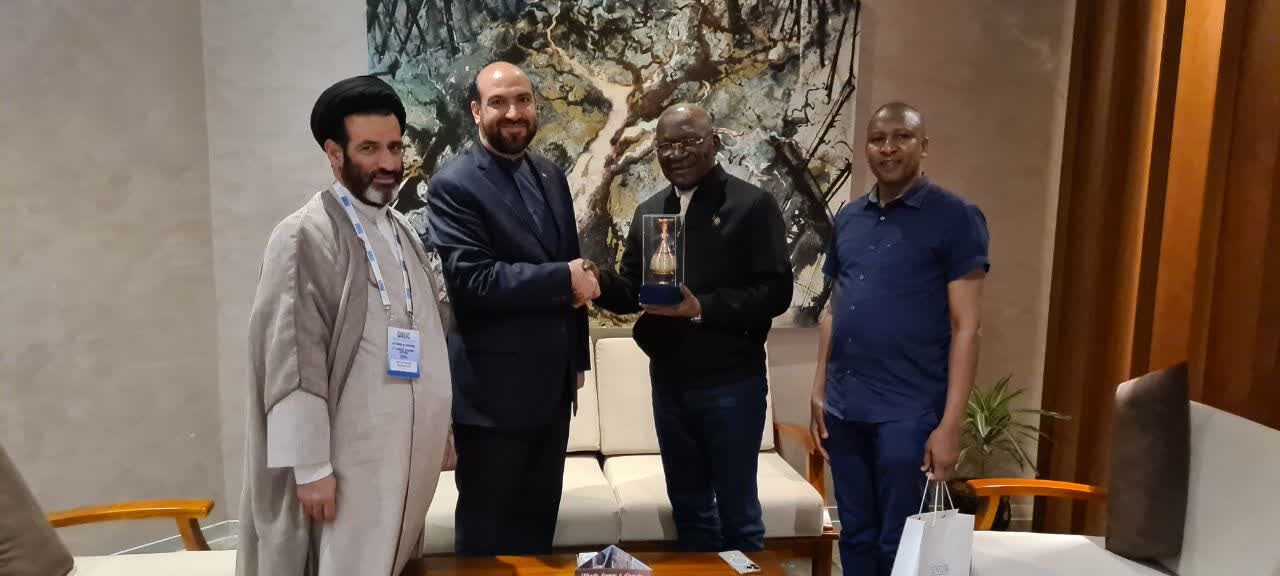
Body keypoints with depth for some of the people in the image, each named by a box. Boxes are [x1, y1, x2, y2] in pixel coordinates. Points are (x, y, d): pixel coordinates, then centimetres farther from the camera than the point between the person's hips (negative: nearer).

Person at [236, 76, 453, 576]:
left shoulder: (403, 231, 11)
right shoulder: (306, 236, -12)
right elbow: (293, 361, -15)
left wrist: (435, 432, 15)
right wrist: (311, 465, -16)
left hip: (410, 449, 7)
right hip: (353, 455, -7)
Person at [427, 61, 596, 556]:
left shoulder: (552, 177, 10)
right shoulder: (454, 185, -12)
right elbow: (471, 280, -22)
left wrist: (577, 356, 15)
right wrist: (563, 279, -16)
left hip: (553, 382, 7)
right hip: (494, 389, -6)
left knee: (538, 520, 19)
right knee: (489, 530, 9)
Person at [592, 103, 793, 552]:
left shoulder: (752, 204, -7)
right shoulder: (648, 211, 11)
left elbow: (776, 291, -14)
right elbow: (632, 291, 10)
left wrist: (702, 308, -24)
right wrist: (599, 282, -12)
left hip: (731, 383, -5)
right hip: (668, 381, 5)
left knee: (737, 510, 8)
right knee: (688, 509, 17)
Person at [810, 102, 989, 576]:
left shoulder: (955, 218, -5)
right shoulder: (848, 218, 10)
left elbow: (965, 327, -8)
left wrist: (950, 423, -13)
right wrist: (819, 391, 12)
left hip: (909, 413, -5)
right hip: (843, 409, 5)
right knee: (855, 537, 15)